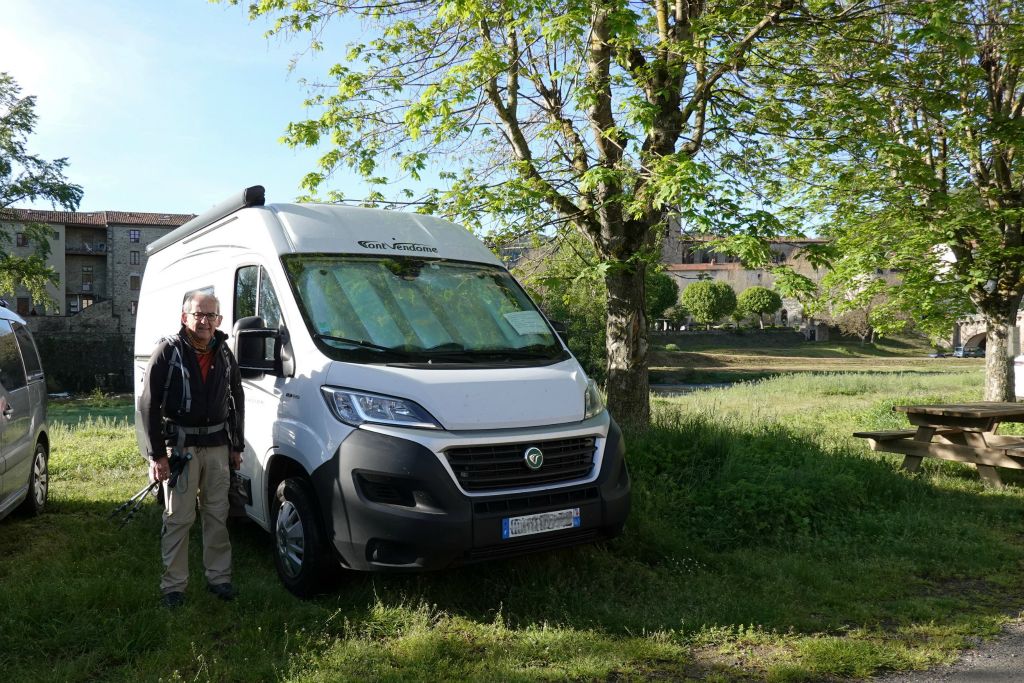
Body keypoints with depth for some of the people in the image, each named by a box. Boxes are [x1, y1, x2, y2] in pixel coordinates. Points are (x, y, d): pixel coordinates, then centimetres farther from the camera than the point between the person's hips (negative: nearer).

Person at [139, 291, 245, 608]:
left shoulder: (223, 354, 7)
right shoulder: (168, 352, -8)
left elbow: (236, 400, 16)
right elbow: (149, 405, -9)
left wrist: (236, 446, 13)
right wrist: (157, 454, -12)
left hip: (218, 447, 4)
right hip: (180, 448, -4)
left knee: (217, 516, 11)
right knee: (178, 519, 1)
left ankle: (219, 577, 22)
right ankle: (173, 585, 13)